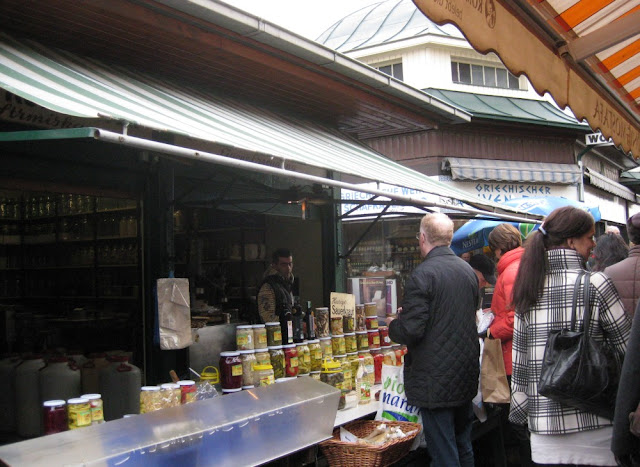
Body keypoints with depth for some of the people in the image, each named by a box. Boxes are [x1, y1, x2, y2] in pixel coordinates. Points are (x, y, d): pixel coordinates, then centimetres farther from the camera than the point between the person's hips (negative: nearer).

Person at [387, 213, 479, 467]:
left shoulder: (423, 274, -17)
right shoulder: (468, 270, 7)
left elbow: (411, 330, -21)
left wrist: (393, 325, 2)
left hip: (436, 379, -8)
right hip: (467, 373, 8)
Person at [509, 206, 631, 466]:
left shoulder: (528, 291, 3)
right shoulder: (596, 285, -10)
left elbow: (519, 364, 6)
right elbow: (628, 348, -6)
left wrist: (520, 411, 13)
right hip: (593, 429, -4)